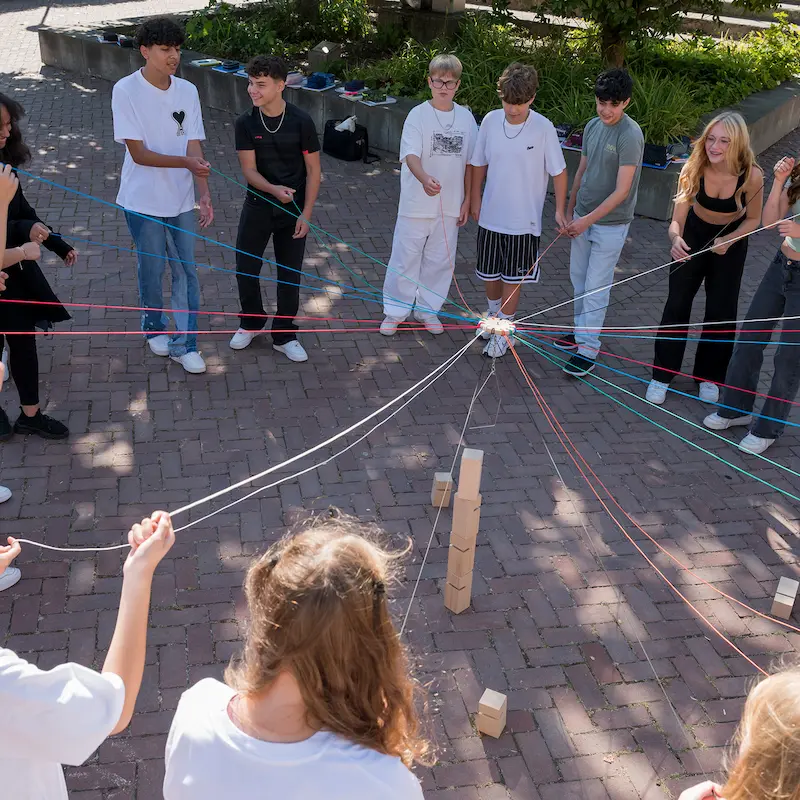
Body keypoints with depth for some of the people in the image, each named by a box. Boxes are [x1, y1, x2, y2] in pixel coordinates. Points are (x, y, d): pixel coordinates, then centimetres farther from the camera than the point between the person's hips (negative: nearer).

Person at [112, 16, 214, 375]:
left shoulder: (187, 91, -3)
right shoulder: (126, 91, -15)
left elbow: (194, 146, -3)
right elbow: (138, 153, -18)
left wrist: (204, 194, -12)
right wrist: (187, 163, -29)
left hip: (180, 200, 4)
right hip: (144, 200, -3)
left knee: (186, 272, 6)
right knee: (152, 270, 11)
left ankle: (185, 344, 17)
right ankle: (154, 328, 36)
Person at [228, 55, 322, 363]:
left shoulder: (301, 121, -12)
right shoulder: (246, 123, -8)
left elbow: (313, 170, -7)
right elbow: (248, 169, -11)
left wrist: (306, 214, -11)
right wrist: (273, 189, -31)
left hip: (293, 210, -1)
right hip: (258, 207, 1)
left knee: (290, 274, 6)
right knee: (245, 268, 7)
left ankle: (284, 336, 22)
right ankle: (252, 323, 32)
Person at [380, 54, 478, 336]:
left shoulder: (466, 117, 3)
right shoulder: (418, 115, -9)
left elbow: (470, 162, 9)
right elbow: (411, 154, -22)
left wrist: (467, 200, 7)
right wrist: (425, 178, -41)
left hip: (450, 205, 3)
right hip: (417, 204, -3)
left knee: (440, 260, 12)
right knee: (405, 259, 4)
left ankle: (428, 310, 28)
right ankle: (395, 311, 18)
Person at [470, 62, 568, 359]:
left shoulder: (543, 128, -15)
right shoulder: (490, 121, -6)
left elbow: (558, 171, -6)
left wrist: (559, 210, -5)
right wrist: (475, 200, 8)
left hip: (523, 220, -3)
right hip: (491, 215, 3)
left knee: (513, 278, 6)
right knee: (490, 274, 16)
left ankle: (502, 332, 21)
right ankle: (494, 317, 42)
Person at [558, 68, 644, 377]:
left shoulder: (630, 135, -20)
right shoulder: (592, 126, 3)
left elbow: (621, 191, -21)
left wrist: (588, 220, -21)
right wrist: (570, 211, 13)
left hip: (610, 223, -7)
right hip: (583, 217, 7)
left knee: (596, 287, -2)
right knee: (579, 279, 16)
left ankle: (588, 349, 7)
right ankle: (581, 332, 33)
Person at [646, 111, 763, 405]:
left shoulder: (751, 175, -29)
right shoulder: (694, 169, -28)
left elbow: (753, 219, -12)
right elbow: (677, 218, -27)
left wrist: (728, 241, -29)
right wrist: (675, 239, -49)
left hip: (731, 241, 0)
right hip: (694, 233, 0)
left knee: (721, 310, 7)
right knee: (677, 305, 1)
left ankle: (709, 376, 26)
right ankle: (662, 375, 14)